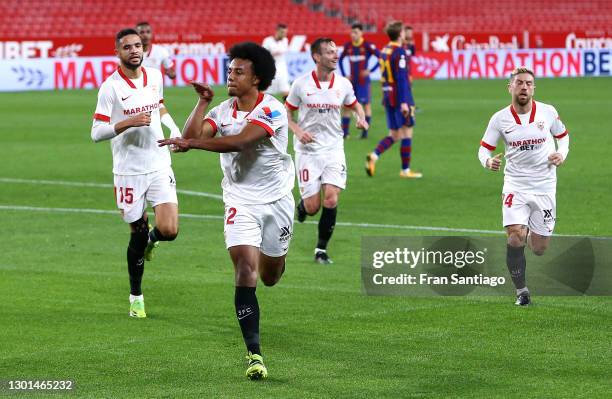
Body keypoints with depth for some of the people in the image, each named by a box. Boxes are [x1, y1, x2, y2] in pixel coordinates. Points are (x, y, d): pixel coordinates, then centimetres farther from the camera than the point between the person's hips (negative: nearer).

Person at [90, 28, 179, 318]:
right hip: (128, 171, -3)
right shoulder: (111, 87, -10)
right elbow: (97, 133, -13)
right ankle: (136, 297, 23)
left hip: (160, 167, 3)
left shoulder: (155, 77, 5)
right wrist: (127, 123, -25)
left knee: (169, 231, -13)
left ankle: (151, 237, 26)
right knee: (138, 234, 2)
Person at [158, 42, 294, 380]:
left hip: (276, 200, -1)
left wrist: (192, 143, -37)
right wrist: (202, 101, -13)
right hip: (240, 203, 1)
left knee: (270, 276, 15)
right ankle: (254, 353, -17)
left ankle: (269, 257, 55)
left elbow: (240, 141, -32)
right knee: (245, 272, -17)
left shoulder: (272, 110, -17)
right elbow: (190, 137, -12)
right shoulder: (222, 111, 0)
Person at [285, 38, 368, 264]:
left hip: (333, 149, 2)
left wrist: (361, 118, -4)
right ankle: (302, 205, 36)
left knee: (331, 199, -13)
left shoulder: (343, 84, 0)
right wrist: (297, 131, -14)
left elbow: (355, 105, 18)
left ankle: (321, 249, 2)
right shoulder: (301, 84, -7)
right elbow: (286, 112, 4)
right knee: (312, 207, -4)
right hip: (307, 150, -2)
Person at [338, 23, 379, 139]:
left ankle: (365, 132, 3)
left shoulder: (367, 45, -9)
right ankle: (344, 132, 4)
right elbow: (340, 59, 21)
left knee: (366, 104, -1)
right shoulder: (348, 46, 6)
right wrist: (344, 75, 11)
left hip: (363, 80, -5)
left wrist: (370, 70, -13)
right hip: (352, 81, 5)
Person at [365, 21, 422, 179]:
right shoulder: (399, 52, -14)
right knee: (406, 133, 2)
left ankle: (373, 156, -9)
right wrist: (404, 102, -22)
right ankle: (405, 170, 5)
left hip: (387, 96, 8)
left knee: (393, 135, 12)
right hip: (400, 97, -8)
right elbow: (401, 78, -20)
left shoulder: (384, 51, 12)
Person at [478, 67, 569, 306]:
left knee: (539, 249, 3)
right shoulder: (500, 119, -4)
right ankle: (521, 291, -2)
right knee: (515, 237, -19)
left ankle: (532, 235, 42)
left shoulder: (548, 112, -2)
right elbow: (484, 148, 2)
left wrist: (562, 154, -5)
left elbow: (563, 135, 15)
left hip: (545, 187, 1)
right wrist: (488, 161, -21)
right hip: (515, 186, -1)